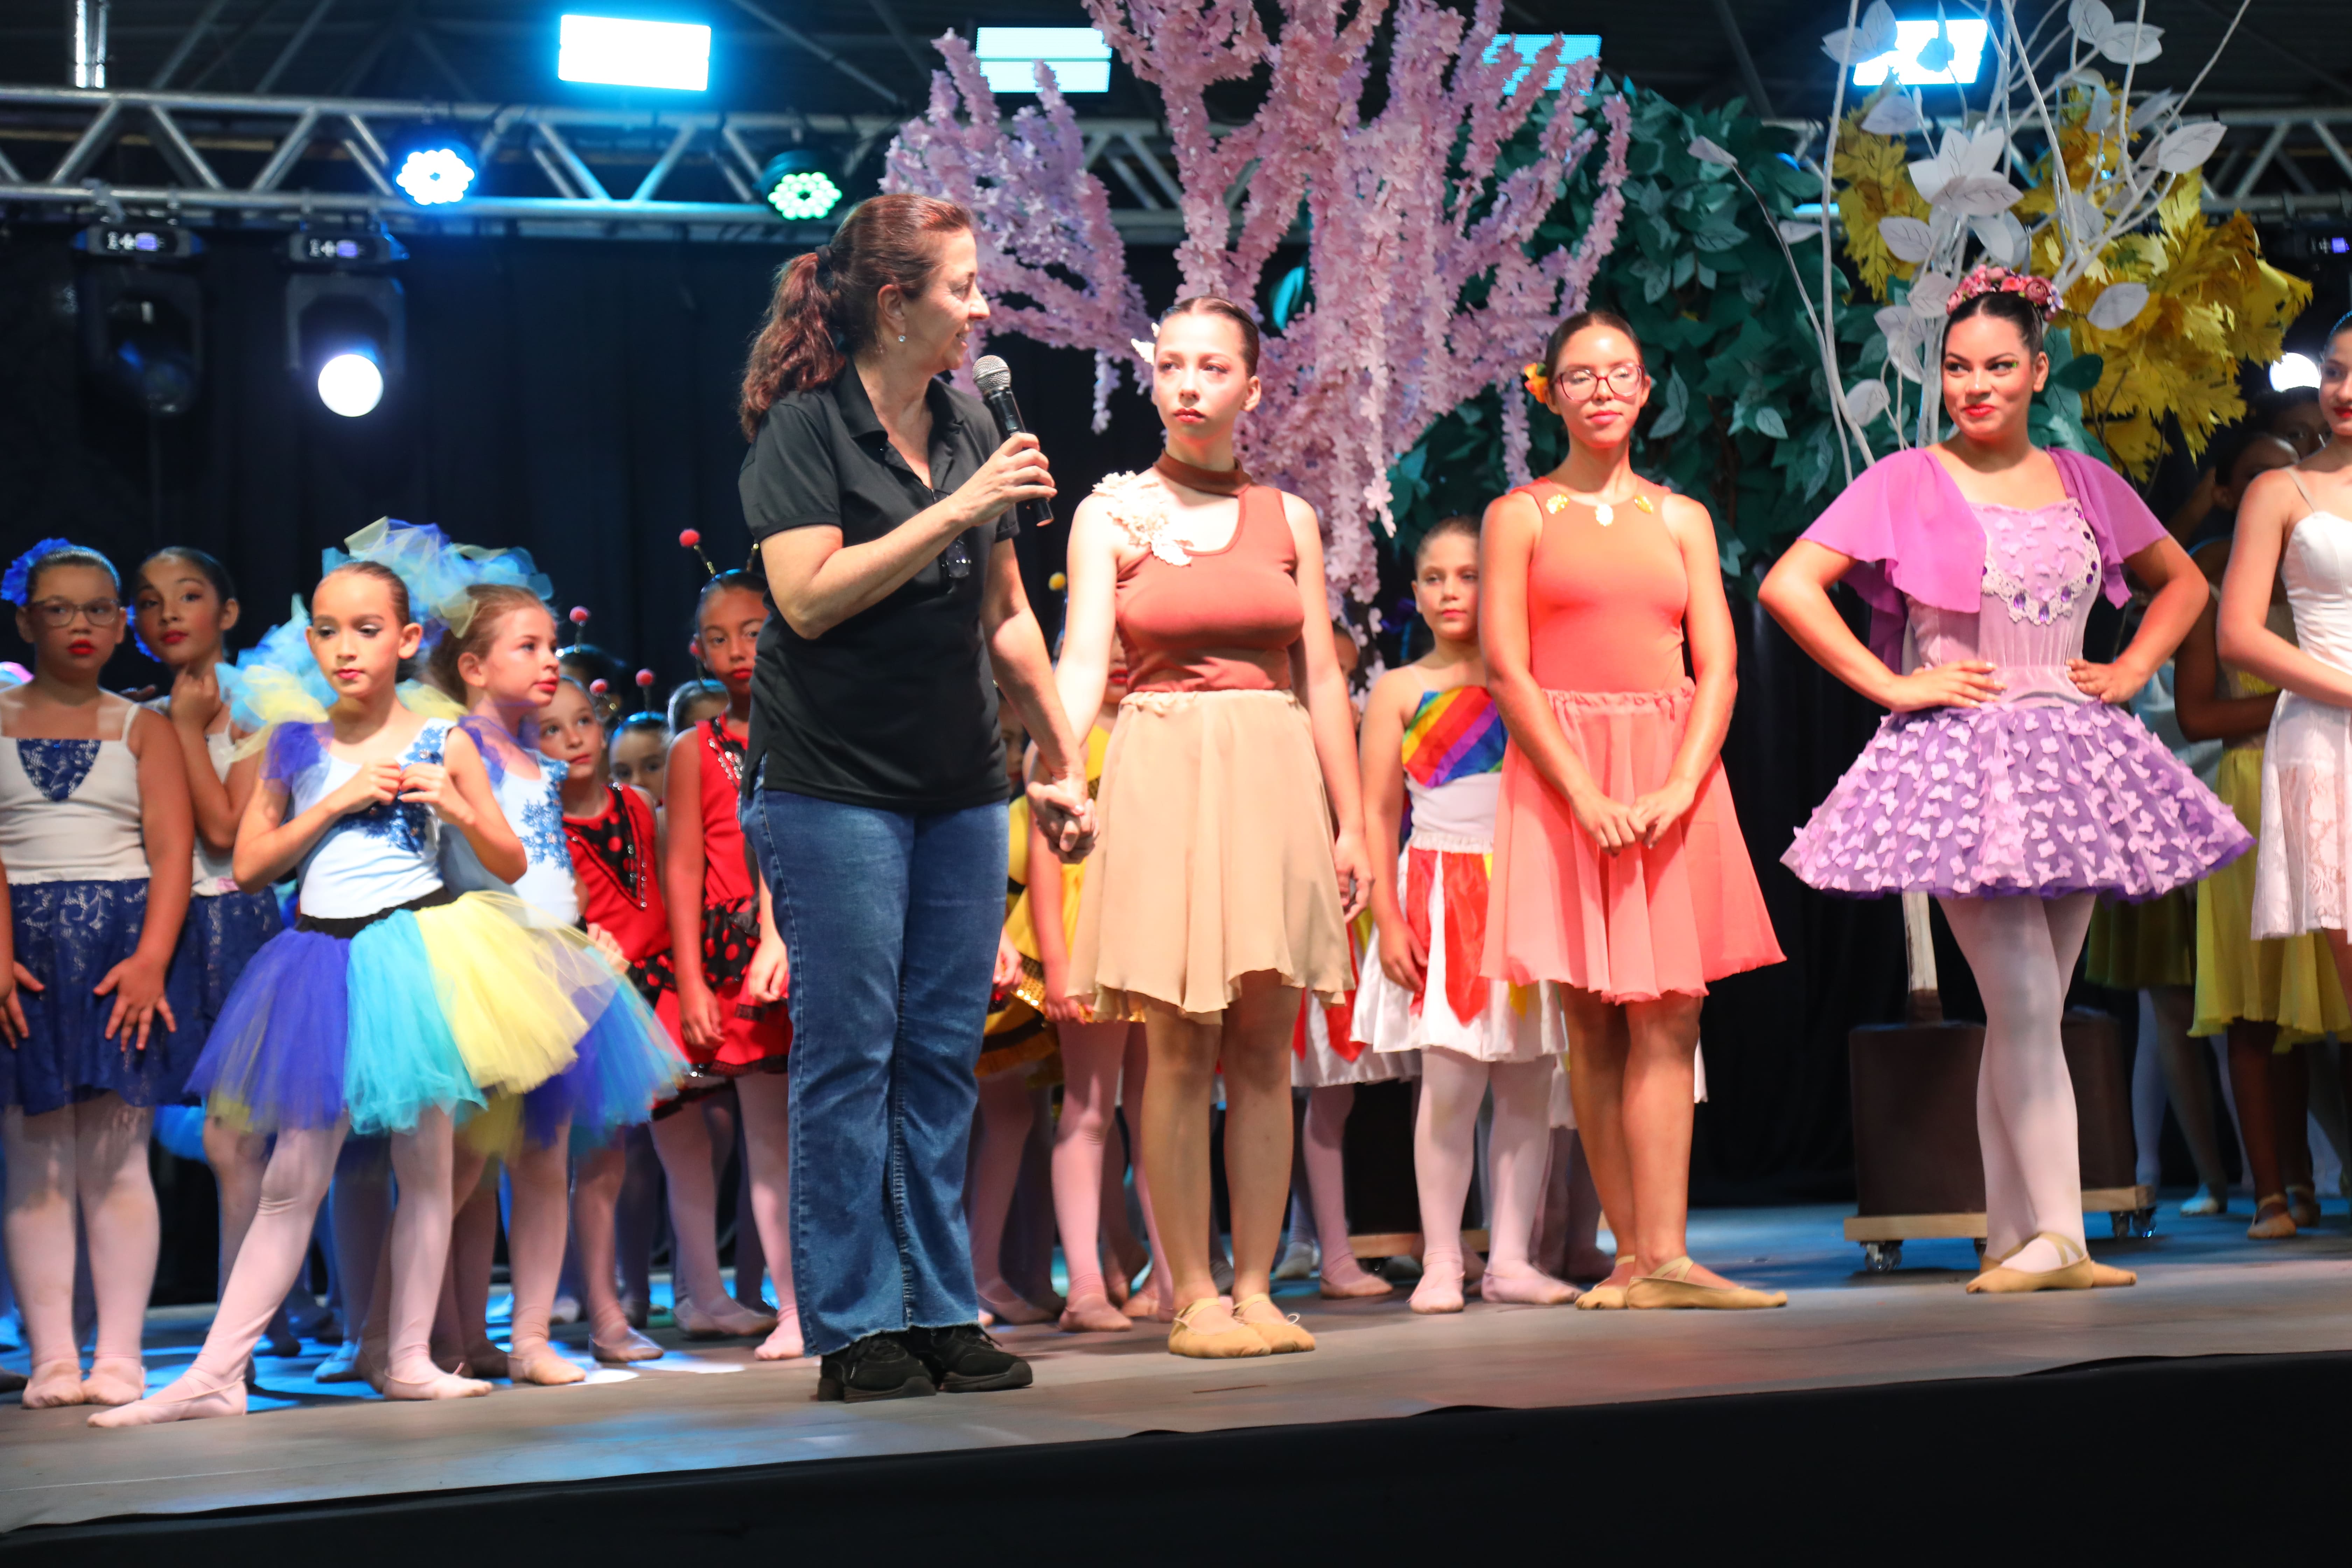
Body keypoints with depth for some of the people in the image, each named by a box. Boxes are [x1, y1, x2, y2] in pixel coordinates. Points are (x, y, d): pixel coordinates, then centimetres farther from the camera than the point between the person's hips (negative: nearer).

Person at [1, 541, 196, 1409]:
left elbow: (173, 849, 2)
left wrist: (150, 959, -12)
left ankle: (120, 1360, -1)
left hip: (126, 946, 0)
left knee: (117, 1158, -3)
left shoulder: (143, 728, 11)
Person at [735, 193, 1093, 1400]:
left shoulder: (968, 427, 13)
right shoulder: (803, 427, -6)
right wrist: (957, 512, -17)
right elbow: (808, 596, -17)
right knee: (849, 1054, -4)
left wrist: (1062, 757, 17)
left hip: (960, 789, 6)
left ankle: (943, 1311, 13)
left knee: (945, 1054, 7)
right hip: (835, 787, -6)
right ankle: (854, 1330, 2)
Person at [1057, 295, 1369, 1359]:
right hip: (1163, 776, -3)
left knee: (1265, 1050, 3)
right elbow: (1081, 662, -6)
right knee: (1180, 1051, -4)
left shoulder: (1288, 518, 11)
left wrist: (1352, 821, 8)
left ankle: (1255, 1290, 8)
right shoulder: (1110, 515, 3)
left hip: (1277, 776, 3)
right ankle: (1192, 1299, 1)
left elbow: (1323, 679, 12)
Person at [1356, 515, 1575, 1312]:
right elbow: (1377, 813, 4)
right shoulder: (1400, 691, 6)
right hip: (1443, 896, -2)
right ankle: (1441, 1261, -4)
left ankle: (1511, 1258, 6)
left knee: (1528, 1080, 0)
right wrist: (1388, 919, -5)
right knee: (1451, 1080, -10)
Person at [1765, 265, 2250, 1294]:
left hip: (2070, 757, 5)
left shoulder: (2082, 483, 12)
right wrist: (1889, 685, -10)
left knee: (2031, 1015, 5)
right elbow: (1788, 586, -8)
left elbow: (2183, 582, 25)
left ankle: (2013, 1238, 9)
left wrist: (2133, 671, 10)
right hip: (1961, 759, -4)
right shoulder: (1907, 483, -1)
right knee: (2024, 1006, -14)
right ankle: (2056, 1240, -12)